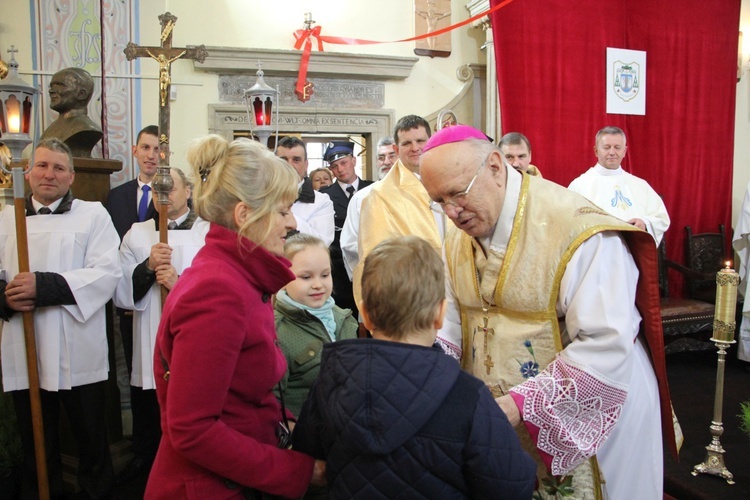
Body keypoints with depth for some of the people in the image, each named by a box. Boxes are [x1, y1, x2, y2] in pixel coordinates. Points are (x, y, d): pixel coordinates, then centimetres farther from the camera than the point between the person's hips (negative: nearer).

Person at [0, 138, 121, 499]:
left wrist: (44, 286, -20)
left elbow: (107, 273, -11)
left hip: (77, 354, -2)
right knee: (36, 447, 16)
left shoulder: (93, 214, 3)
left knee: (92, 442, 9)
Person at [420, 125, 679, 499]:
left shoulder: (578, 231, -22)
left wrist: (519, 404, -30)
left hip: (585, 423, -5)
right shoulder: (457, 242, 1)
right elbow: (447, 328, 2)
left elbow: (606, 349, -27)